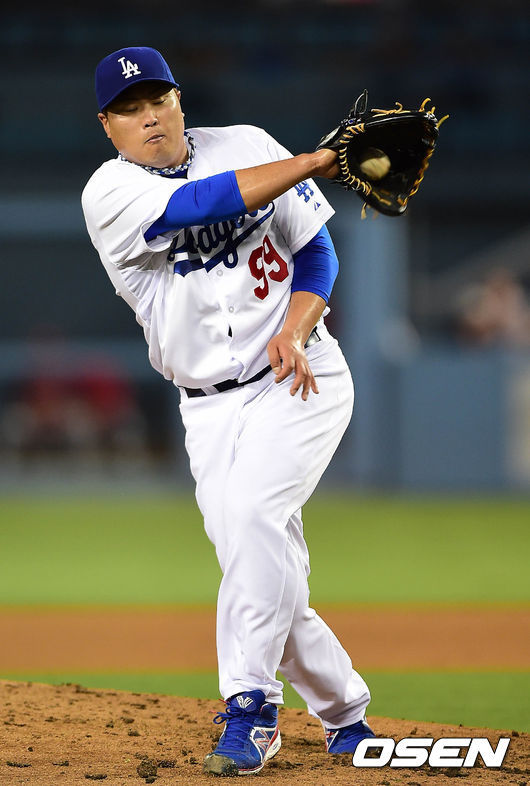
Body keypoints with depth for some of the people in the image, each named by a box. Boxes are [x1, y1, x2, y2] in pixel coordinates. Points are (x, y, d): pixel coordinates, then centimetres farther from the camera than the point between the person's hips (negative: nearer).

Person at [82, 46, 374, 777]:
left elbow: (316, 249, 5)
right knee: (268, 581, -2)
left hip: (299, 381, -1)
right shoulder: (111, 194, -7)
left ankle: (249, 705, -27)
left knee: (252, 510, -26)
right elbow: (207, 203, -24)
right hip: (212, 408, 2)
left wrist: (295, 331, -13)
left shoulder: (246, 145, 0)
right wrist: (319, 159, -25)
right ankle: (344, 711, 19)